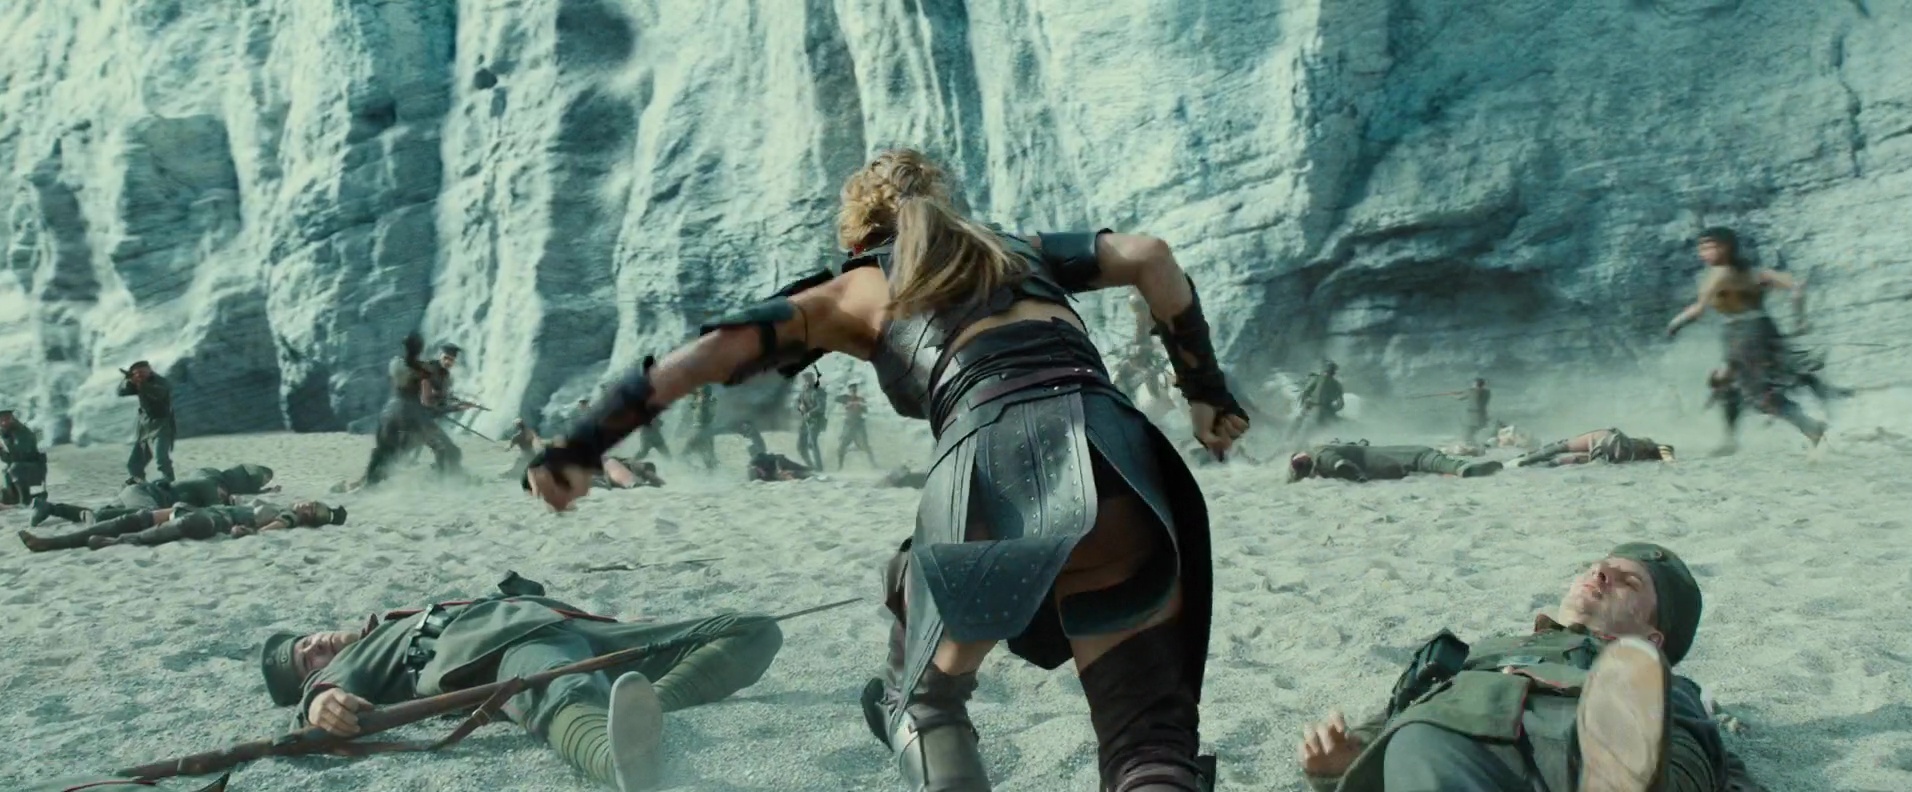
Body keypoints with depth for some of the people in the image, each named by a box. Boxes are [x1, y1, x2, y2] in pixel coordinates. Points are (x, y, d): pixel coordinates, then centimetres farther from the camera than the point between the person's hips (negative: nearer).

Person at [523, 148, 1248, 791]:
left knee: (926, 702, 23)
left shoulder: (854, 290, 26)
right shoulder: (1021, 250, 35)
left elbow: (717, 351, 16)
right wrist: (1203, 389, 29)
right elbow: (1148, 256, 23)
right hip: (1110, 449, 3)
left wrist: (580, 449, 16)